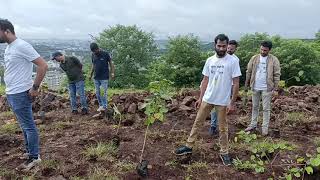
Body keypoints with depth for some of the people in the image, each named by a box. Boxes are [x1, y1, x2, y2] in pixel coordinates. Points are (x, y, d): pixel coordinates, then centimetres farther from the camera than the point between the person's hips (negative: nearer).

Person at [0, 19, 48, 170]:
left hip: (20, 94, -9)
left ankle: (34, 157, 9)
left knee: (28, 126, 0)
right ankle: (29, 151, 29)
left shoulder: (21, 46, -15)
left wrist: (35, 88, -17)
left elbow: (43, 66, -20)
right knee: (25, 125, 17)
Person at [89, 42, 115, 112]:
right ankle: (100, 105, 20)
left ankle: (104, 106, 6)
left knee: (104, 92, -3)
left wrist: (112, 73, -9)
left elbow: (111, 63, -3)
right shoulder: (93, 55, 7)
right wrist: (91, 74, 17)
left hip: (104, 77, -5)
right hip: (96, 77, 5)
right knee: (97, 92, 8)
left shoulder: (105, 54, -8)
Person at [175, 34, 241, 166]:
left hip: (223, 101, -4)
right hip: (207, 99, 4)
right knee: (197, 122, 11)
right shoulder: (210, 60, 2)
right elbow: (205, 80, 8)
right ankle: (189, 146, 25)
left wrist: (232, 103, -13)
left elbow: (236, 84, -11)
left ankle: (224, 152, 26)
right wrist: (200, 98, 6)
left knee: (222, 128, 10)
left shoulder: (233, 61, -12)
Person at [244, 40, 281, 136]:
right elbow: (249, 72, 6)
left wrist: (275, 87, -8)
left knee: (266, 108, 5)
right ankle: (253, 124, 26)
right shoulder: (254, 58, 1)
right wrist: (246, 84, 7)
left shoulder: (274, 60, -7)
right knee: (255, 106, 14)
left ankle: (265, 127, 14)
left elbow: (277, 74, -6)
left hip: (267, 88, -3)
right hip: (255, 87, 3)